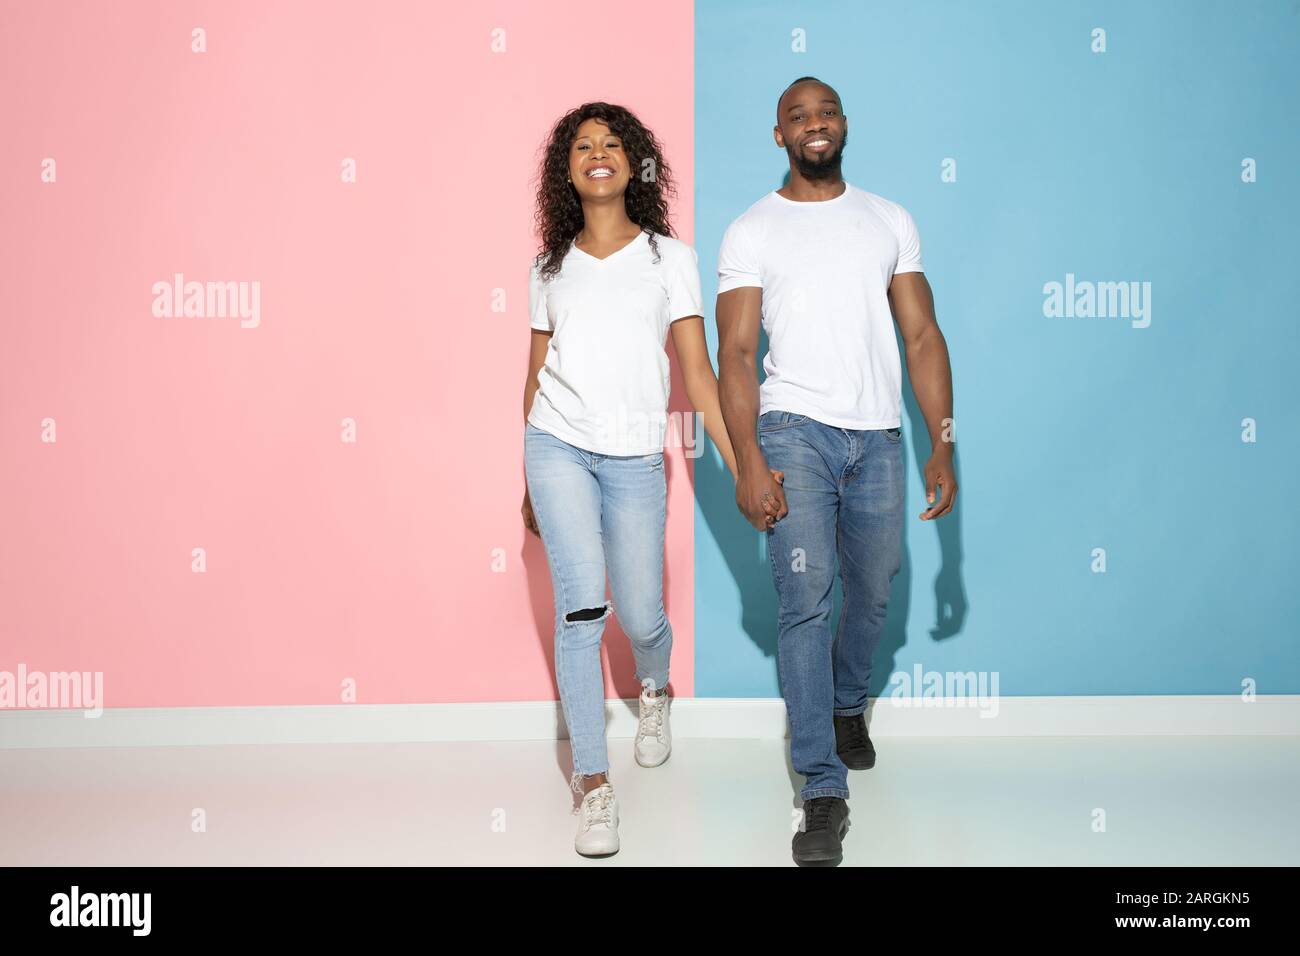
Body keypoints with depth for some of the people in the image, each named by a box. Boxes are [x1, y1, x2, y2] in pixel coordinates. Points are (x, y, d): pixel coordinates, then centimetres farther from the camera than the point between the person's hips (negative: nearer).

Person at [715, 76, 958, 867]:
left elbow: (922, 335, 8)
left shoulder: (891, 222, 11)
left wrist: (943, 444, -1)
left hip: (878, 436, 3)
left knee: (873, 593, 14)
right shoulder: (753, 233, 3)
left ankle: (847, 705, 45)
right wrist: (749, 461, -14)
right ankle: (824, 790, -7)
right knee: (806, 600, -11)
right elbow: (735, 352, -3)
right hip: (795, 430, -3)